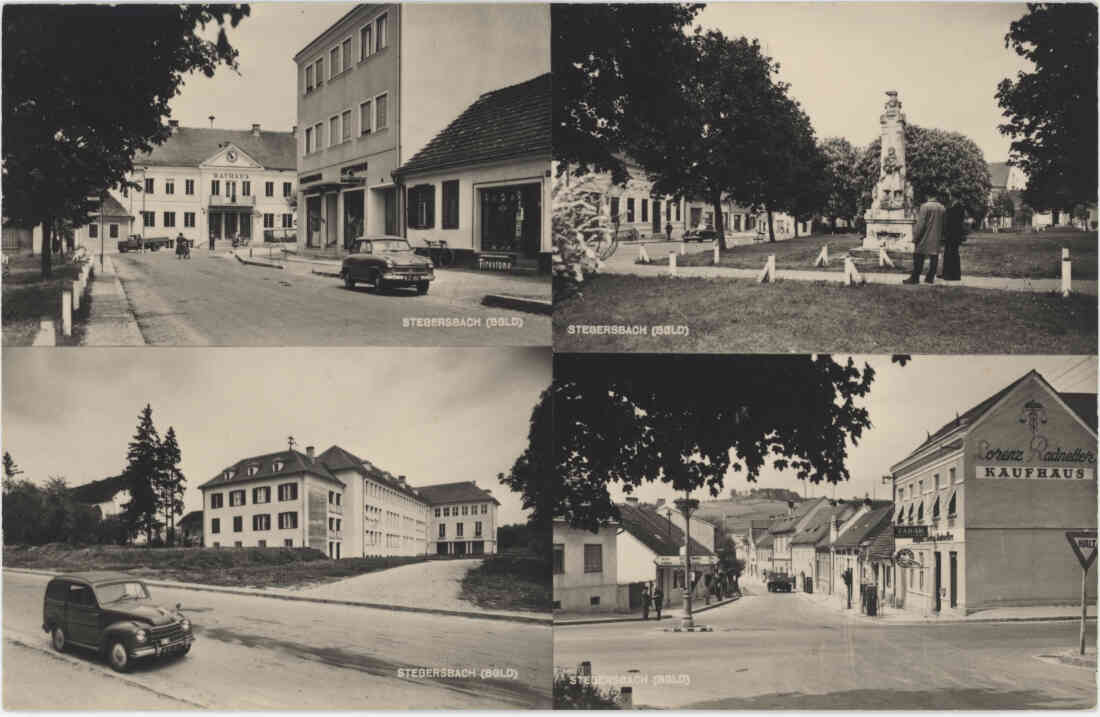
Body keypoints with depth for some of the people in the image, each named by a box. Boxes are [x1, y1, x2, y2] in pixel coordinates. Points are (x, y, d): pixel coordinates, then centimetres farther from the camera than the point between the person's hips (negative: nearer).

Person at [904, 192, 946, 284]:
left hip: (925, 238, -5)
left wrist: (915, 237, -8)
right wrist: (942, 239, 19)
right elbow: (944, 225, 12)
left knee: (918, 257, -1)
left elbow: (920, 224, -14)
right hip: (936, 239, 5)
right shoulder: (942, 208, 6)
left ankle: (915, 278, -1)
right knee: (934, 257, 8)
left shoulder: (925, 206, -12)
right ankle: (930, 277, 10)